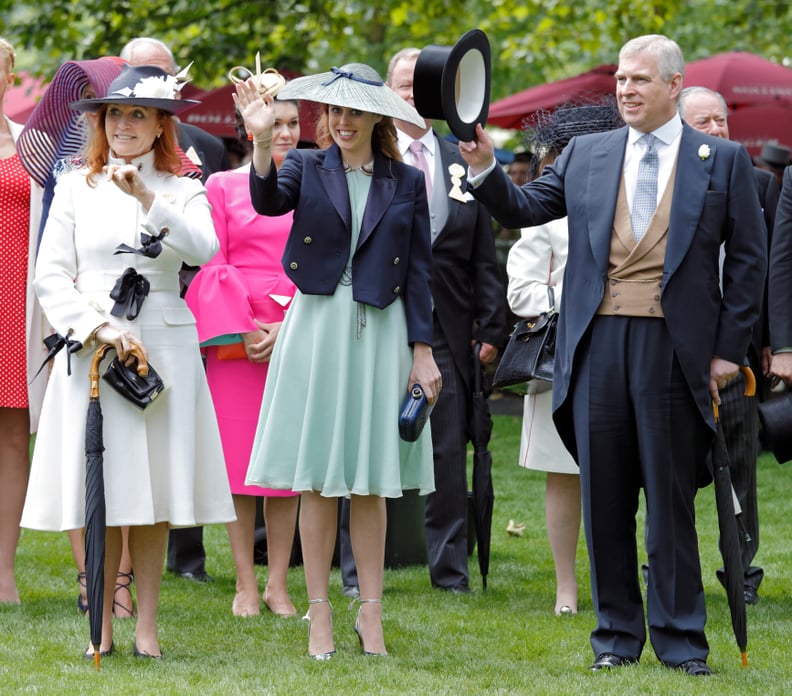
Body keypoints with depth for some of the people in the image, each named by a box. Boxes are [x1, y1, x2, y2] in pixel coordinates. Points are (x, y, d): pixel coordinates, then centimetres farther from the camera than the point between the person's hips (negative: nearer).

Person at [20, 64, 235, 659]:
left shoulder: (182, 191, 7)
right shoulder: (76, 189, 9)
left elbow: (204, 250, -13)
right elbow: (50, 275, 4)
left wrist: (148, 200, -23)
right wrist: (98, 329, -9)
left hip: (163, 347, 0)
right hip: (90, 348, 0)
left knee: (153, 489, 0)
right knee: (98, 488, -1)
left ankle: (147, 625, 6)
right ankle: (102, 626, 4)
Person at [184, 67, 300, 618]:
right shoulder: (222, 186, 8)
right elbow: (213, 264, 2)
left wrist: (290, 327, -9)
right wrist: (243, 327, -10)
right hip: (234, 334, -1)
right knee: (239, 455, -2)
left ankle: (278, 582, 5)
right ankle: (245, 584, 2)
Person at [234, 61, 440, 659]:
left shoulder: (407, 183, 6)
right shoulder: (307, 167, 4)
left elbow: (418, 272, 6)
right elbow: (268, 201, -18)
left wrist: (422, 351, 2)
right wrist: (262, 141, -33)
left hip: (381, 333, 1)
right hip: (318, 325, 0)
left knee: (371, 484, 5)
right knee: (318, 479, 2)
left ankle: (371, 615, 11)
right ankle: (320, 615, 8)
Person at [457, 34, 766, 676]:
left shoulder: (723, 160, 3)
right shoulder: (586, 156, 11)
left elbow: (748, 259, 3)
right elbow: (523, 209, 10)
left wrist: (729, 351, -2)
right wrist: (485, 167, -9)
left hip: (672, 349, -3)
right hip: (597, 346, 3)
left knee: (671, 497, 1)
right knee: (604, 498, 6)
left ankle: (680, 639, 9)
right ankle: (616, 634, 16)